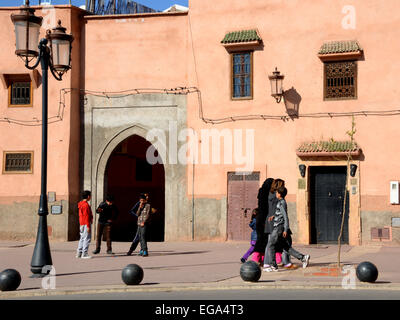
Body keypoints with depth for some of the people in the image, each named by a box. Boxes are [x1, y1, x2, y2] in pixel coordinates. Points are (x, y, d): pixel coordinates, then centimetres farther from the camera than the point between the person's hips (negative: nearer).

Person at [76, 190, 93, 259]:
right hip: (86, 224, -10)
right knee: (87, 239, -7)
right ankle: (84, 254, -8)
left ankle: (79, 253, 15)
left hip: (81, 224, 10)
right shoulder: (86, 205, -15)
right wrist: (88, 226, -19)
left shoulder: (81, 204, 16)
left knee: (82, 238, 13)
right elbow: (86, 216, -18)